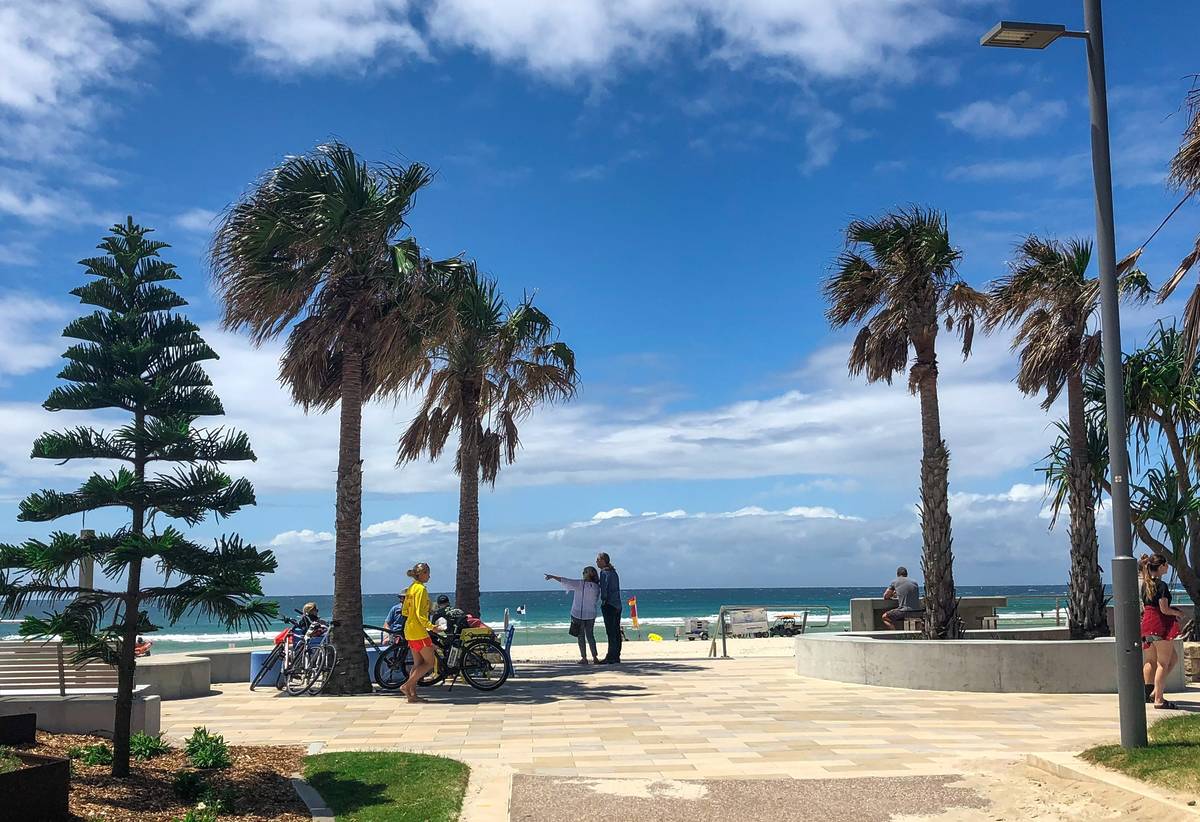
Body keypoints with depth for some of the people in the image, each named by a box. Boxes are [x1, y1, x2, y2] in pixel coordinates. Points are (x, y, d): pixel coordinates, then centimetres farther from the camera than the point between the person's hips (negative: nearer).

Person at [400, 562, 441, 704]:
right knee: (431, 662, -3)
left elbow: (405, 612, 17)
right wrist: (431, 627, -21)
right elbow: (420, 614, -21)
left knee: (418, 663, 12)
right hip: (419, 630, -9)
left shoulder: (410, 589, 13)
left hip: (409, 630, 10)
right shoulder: (421, 589, -15)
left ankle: (412, 694, 8)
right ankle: (407, 686, -9)